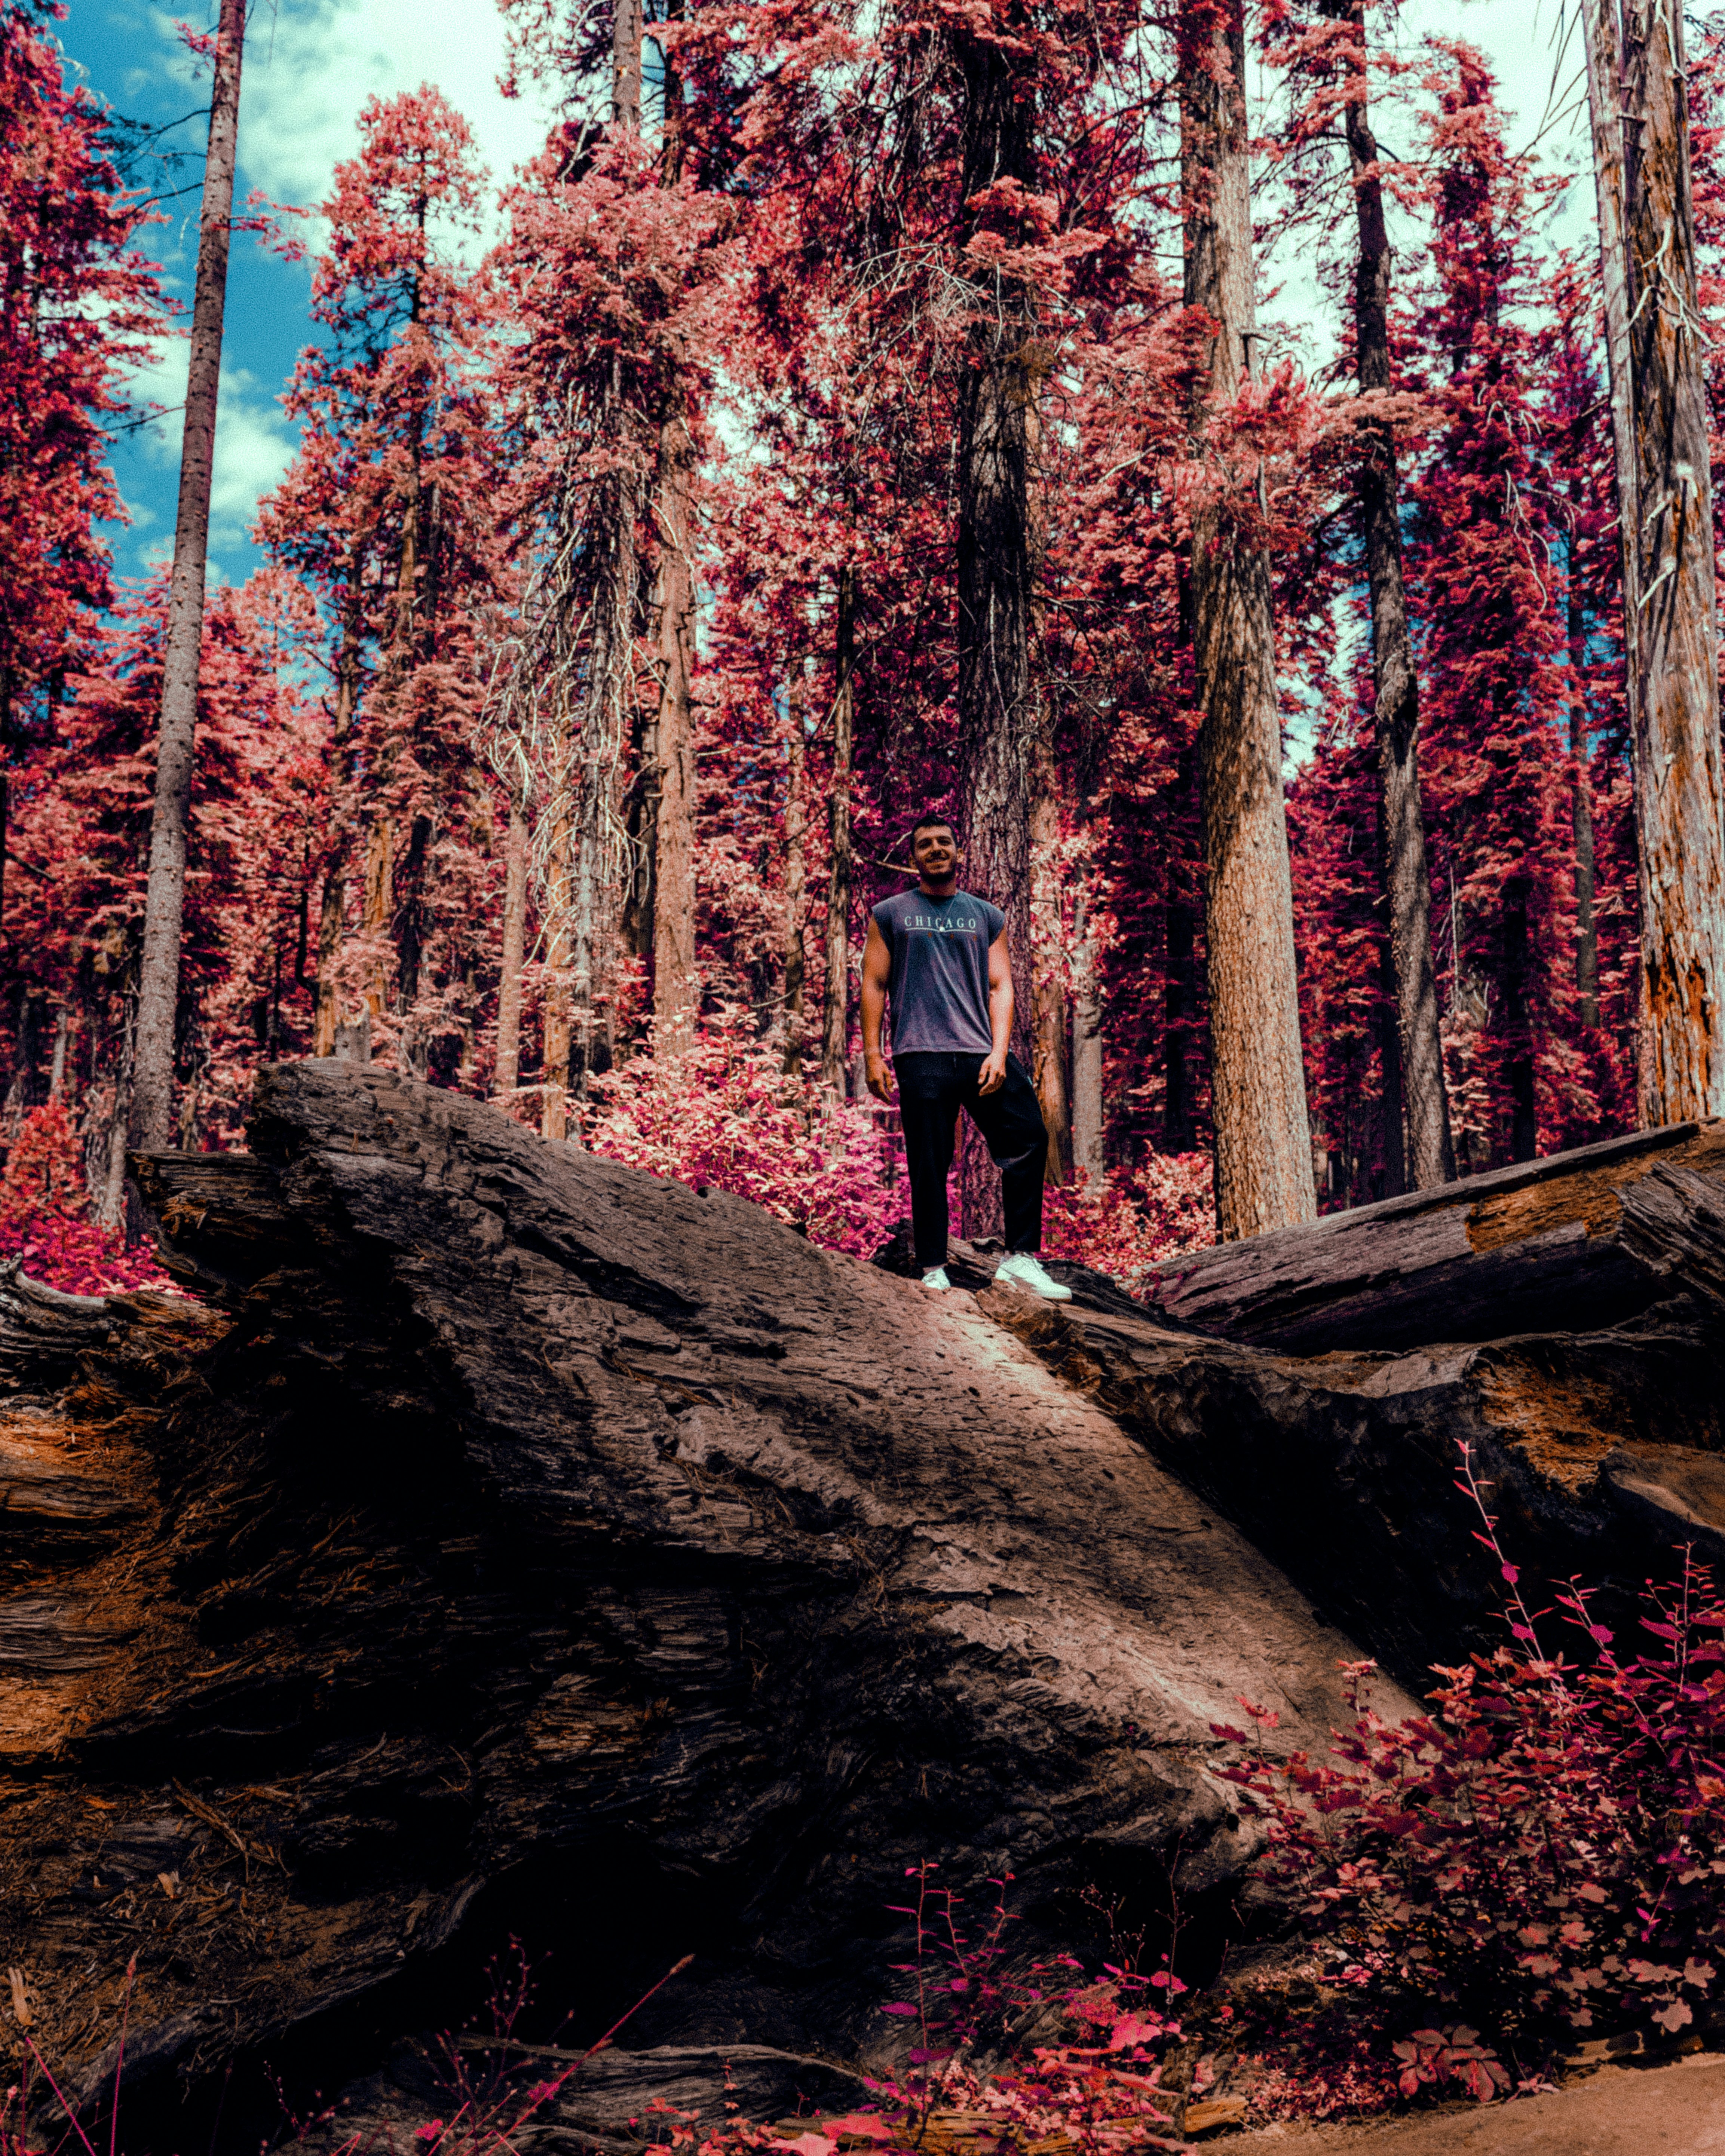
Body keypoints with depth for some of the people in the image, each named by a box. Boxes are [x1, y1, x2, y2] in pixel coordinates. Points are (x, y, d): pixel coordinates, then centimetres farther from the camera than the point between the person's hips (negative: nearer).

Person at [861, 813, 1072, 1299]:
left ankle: (1021, 1259, -3)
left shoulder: (987, 917, 17)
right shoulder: (890, 915, 12)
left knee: (1030, 1142, -10)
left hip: (982, 1054, 2)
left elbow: (1000, 987, 11)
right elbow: (874, 986, 9)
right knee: (929, 1168, -2)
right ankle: (934, 1272, 6)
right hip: (920, 1058, -2)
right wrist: (873, 1055, -1)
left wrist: (998, 1053, -3)